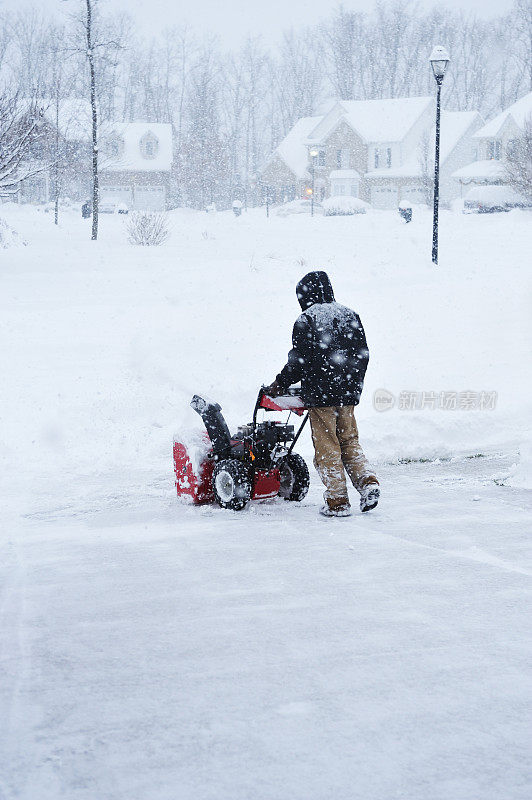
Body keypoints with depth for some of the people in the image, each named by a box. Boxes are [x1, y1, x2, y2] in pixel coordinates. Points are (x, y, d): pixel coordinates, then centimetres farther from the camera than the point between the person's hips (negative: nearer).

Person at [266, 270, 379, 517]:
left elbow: (299, 361, -10)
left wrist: (280, 384, 4)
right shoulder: (350, 316, 9)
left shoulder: (306, 320, -9)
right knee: (349, 441, 17)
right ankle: (367, 482, -2)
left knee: (327, 446, 2)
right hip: (348, 394, 5)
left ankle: (337, 502, 2)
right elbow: (363, 355, 11)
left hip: (319, 394, -5)